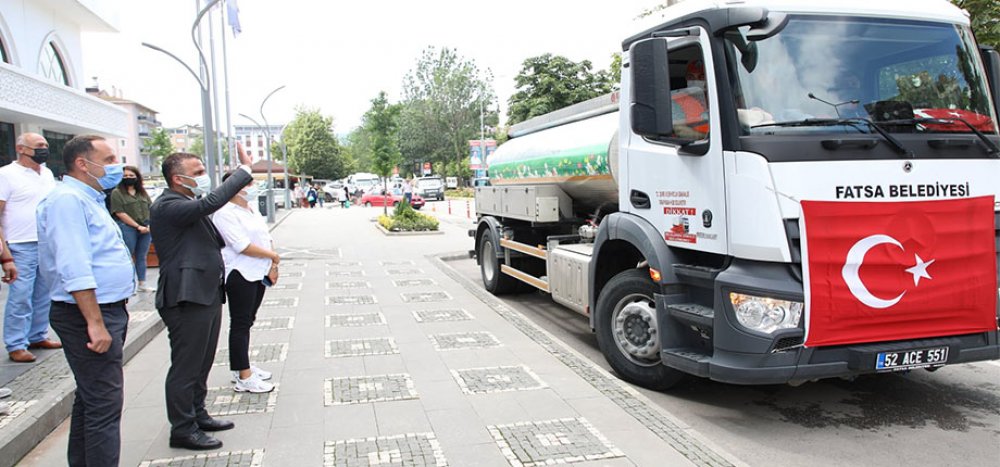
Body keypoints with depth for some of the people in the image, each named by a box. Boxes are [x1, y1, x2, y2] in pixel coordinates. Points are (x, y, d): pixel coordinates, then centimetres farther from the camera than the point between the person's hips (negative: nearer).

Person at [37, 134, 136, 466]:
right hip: (87, 315, -11)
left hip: (106, 310, 11)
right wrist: (95, 324, -26)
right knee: (105, 403, -7)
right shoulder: (68, 200, -16)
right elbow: (75, 271, -24)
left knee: (90, 398, 19)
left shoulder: (88, 199, 16)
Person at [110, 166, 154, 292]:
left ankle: (142, 284, 17)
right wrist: (138, 226, -13)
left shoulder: (143, 193, 14)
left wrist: (150, 225, -4)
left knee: (142, 257, 11)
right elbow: (120, 213, -10)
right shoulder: (117, 193, -2)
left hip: (145, 229, 5)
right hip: (128, 229, -5)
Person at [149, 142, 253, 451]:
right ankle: (183, 430, 13)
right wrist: (245, 170, -27)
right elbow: (210, 202, -32)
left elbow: (214, 241, 25)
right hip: (187, 298, -10)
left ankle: (197, 414, 34)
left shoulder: (190, 204, 15)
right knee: (185, 367, 1)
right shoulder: (167, 206, -16)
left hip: (207, 294, 10)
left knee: (202, 363, 20)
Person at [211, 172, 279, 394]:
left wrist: (272, 266, 3)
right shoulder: (225, 214, -14)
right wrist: (273, 256, -12)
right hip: (240, 275, -9)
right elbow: (242, 246, -21)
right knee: (240, 324, -4)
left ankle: (242, 366, 27)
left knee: (247, 321, 15)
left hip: (259, 273, 9)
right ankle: (244, 378, 1)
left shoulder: (253, 211, 14)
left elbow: (266, 238, 15)